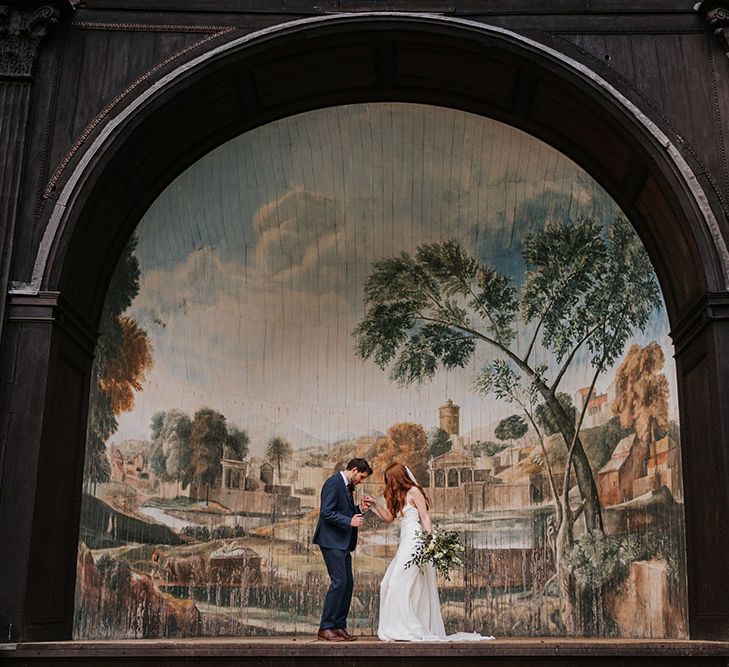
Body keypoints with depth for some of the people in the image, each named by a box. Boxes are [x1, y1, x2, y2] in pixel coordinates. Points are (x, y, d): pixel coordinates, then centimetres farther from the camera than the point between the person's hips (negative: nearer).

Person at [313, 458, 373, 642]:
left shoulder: (347, 486, 17)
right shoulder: (333, 483, -12)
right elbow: (326, 512, -20)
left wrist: (359, 509, 8)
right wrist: (349, 521, -23)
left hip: (343, 543, 10)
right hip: (332, 541, -10)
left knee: (348, 583, 8)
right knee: (339, 582, -12)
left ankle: (339, 627, 14)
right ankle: (325, 628, -7)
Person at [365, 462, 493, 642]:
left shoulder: (414, 491, -4)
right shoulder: (399, 495, 22)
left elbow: (425, 517, -10)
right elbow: (389, 517, 28)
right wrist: (374, 504, 20)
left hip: (414, 540, -9)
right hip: (405, 543, 9)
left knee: (398, 584, -12)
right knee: (388, 584, 5)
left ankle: (407, 629, -8)